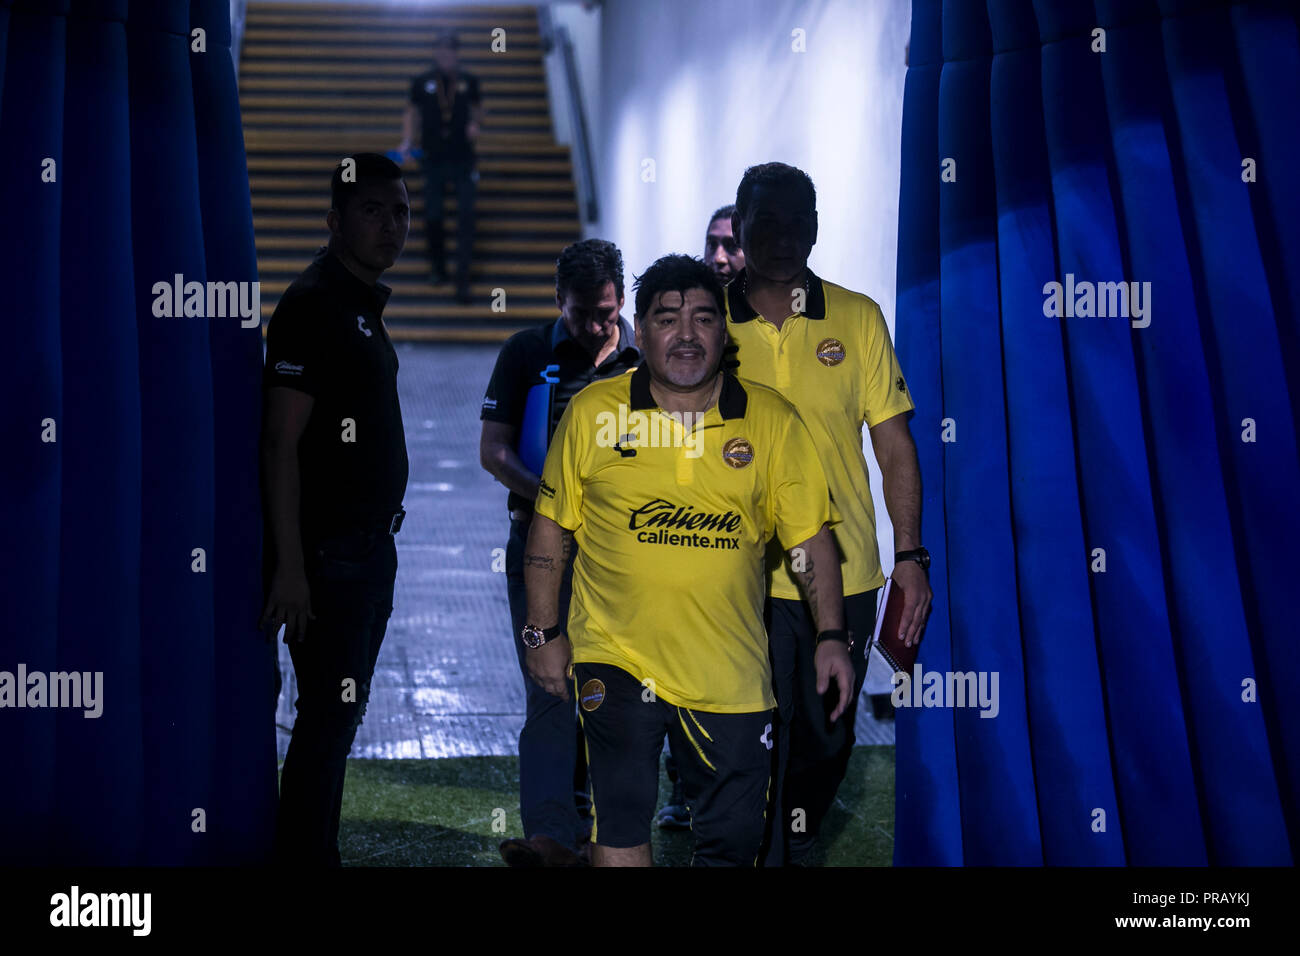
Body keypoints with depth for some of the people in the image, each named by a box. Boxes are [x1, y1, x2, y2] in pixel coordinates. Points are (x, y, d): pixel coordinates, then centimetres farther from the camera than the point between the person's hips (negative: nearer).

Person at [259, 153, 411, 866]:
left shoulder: (365, 307, 16)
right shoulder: (313, 303, -13)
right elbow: (280, 443, -19)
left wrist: (377, 545, 18)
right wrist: (289, 566, -23)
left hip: (368, 547, 9)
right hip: (327, 552, -9)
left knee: (339, 715, 13)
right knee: (328, 717, -7)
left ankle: (316, 853, 21)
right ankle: (304, 855, 0)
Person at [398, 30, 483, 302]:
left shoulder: (468, 81, 3)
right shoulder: (422, 82, 2)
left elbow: (478, 108, 16)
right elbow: (411, 112, 9)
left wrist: (476, 124, -6)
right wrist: (407, 142, -4)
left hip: (463, 159, 0)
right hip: (432, 160, 0)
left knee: (465, 217, -8)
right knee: (432, 217, 5)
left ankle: (463, 280, -8)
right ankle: (437, 267, 29)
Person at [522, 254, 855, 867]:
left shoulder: (772, 420, 2)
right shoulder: (593, 412, 1)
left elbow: (811, 536, 6)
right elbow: (550, 528, 8)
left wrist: (831, 636, 0)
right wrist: (544, 632, 6)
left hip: (731, 672, 1)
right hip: (616, 658, -1)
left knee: (732, 838, 6)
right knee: (620, 822, -8)